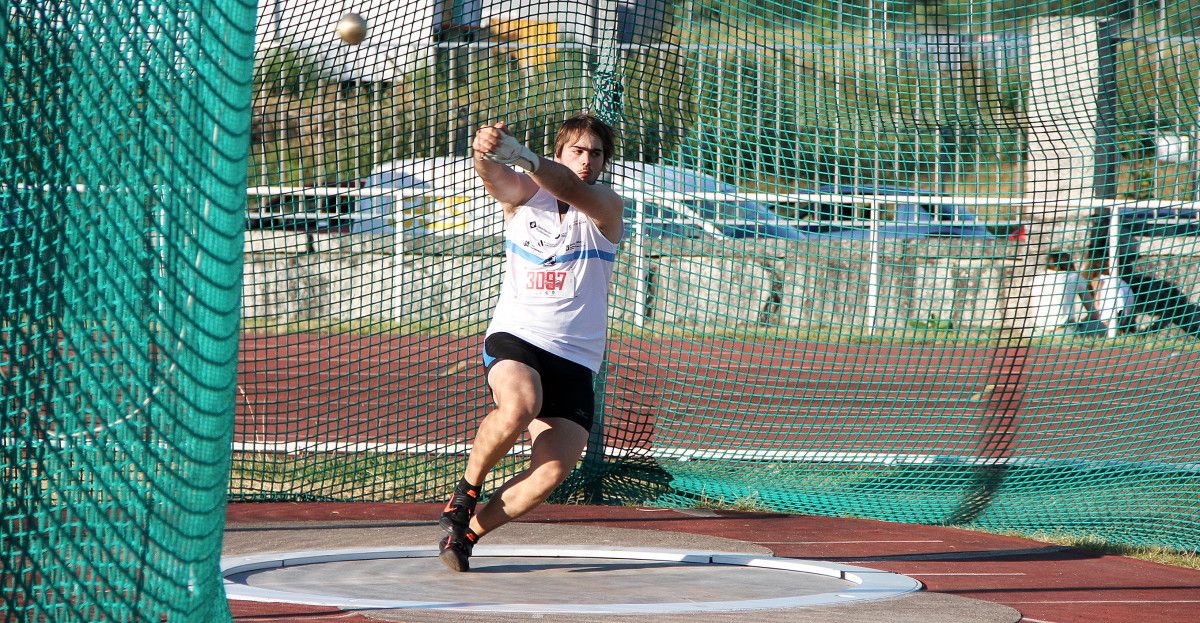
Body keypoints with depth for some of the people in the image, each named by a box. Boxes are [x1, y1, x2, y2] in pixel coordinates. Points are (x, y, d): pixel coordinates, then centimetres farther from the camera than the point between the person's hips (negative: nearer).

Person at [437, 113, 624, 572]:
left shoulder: (606, 208, 3)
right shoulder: (524, 195, 7)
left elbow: (572, 190, -21)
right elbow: (498, 181, -17)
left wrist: (525, 157, -41)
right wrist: (486, 155, -43)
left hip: (576, 360, 1)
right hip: (515, 337, -1)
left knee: (552, 472, -15)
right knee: (519, 407, -35)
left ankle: (466, 532, 5)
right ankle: (466, 490, -9)